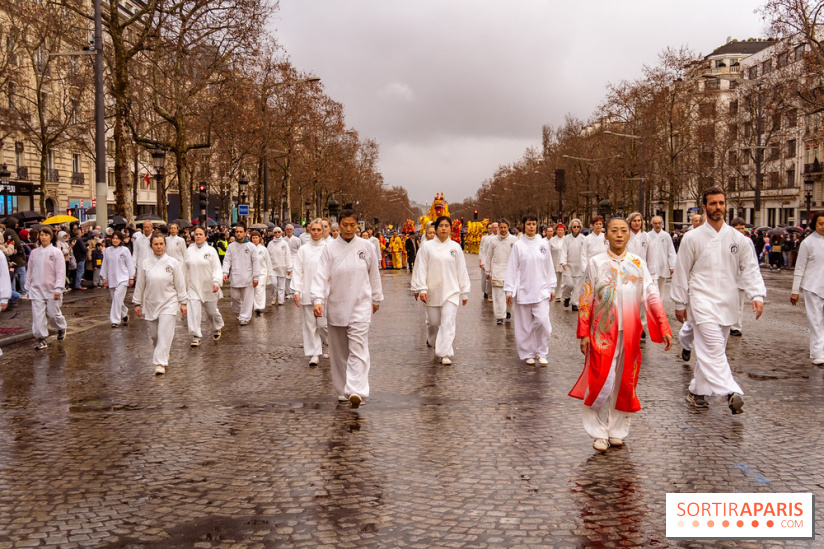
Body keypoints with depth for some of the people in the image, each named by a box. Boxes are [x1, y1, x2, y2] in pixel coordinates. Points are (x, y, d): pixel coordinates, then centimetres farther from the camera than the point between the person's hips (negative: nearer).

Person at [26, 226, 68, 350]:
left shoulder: (56, 252, -3)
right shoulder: (34, 252, 8)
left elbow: (60, 272, -7)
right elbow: (30, 272, 14)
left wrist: (58, 289, -14)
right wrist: (28, 288, 13)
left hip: (52, 289, -3)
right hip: (37, 289, 3)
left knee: (53, 313, 3)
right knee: (37, 315, -4)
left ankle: (61, 328, 33)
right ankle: (41, 339, 3)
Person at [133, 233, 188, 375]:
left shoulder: (173, 263, -2)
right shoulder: (145, 264, 2)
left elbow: (180, 284, 2)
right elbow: (140, 285, 8)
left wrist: (183, 302, 1)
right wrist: (137, 303, 8)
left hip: (169, 302, -3)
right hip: (151, 303, 3)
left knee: (165, 334, -10)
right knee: (154, 334, 11)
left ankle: (160, 363, -10)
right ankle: (163, 353, 37)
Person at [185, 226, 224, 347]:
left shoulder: (211, 251, -3)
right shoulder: (189, 250, 5)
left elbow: (217, 268, -6)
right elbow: (185, 269, 13)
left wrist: (216, 282, -20)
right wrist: (184, 284, 13)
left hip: (208, 287, -1)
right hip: (193, 287, 2)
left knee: (212, 311, 11)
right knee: (194, 312, -9)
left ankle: (217, 329, 39)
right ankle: (196, 336, -3)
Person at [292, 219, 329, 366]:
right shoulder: (303, 249, 4)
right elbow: (297, 271, 3)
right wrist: (297, 291, -4)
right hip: (307, 292, 1)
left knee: (324, 323, -4)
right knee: (310, 324, 3)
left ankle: (325, 344, 26)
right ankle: (315, 354, 11)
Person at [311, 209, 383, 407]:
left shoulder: (365, 246, 1)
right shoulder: (330, 247, -2)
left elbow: (374, 274, 11)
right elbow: (321, 275, -8)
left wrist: (376, 299, 16)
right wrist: (318, 300, -21)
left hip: (360, 305, -1)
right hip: (336, 306, 1)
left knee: (358, 350, -12)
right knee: (339, 352, 10)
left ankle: (356, 391, -21)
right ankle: (342, 390, 23)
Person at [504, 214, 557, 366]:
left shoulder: (543, 244, 5)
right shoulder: (518, 245, -1)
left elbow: (549, 267, 11)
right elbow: (512, 269, -1)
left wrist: (551, 288, 10)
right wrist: (509, 290, -4)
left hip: (541, 290, 1)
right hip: (523, 290, -1)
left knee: (543, 321, -10)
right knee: (525, 324, 5)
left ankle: (542, 353, 6)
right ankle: (528, 353, 20)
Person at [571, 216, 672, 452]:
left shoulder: (638, 264, 6)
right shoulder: (595, 263, 1)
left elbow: (652, 296, 2)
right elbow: (586, 301, 1)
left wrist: (664, 328, -6)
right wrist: (583, 334, -3)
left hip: (630, 333, 2)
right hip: (602, 332, -2)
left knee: (624, 382, 7)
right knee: (601, 382, -4)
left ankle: (617, 429, 21)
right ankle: (599, 432, 10)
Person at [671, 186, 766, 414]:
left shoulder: (737, 238, 7)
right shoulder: (692, 238, -1)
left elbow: (749, 268, 7)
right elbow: (681, 272, 2)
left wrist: (757, 295, -8)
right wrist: (680, 304, 3)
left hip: (727, 303, 4)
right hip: (702, 301, -4)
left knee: (711, 351, 10)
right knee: (713, 348, -17)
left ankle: (696, 391, 23)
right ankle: (731, 393, -25)